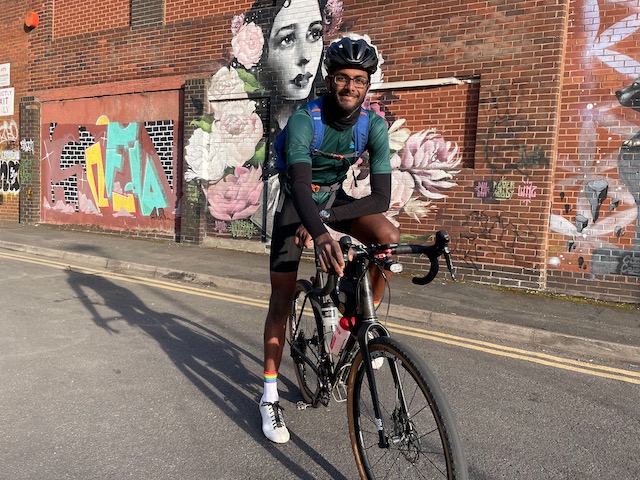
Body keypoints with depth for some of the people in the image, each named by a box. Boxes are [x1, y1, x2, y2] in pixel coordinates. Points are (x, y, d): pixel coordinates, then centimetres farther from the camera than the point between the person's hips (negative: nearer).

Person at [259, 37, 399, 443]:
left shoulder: (375, 126, -18)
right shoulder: (304, 120, -27)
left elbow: (382, 197, -24)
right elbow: (300, 185, -41)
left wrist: (322, 219, -33)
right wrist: (322, 236, -59)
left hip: (335, 198, 3)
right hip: (296, 201, -2)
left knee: (389, 238, -27)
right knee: (282, 300, -4)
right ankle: (270, 397, 11)